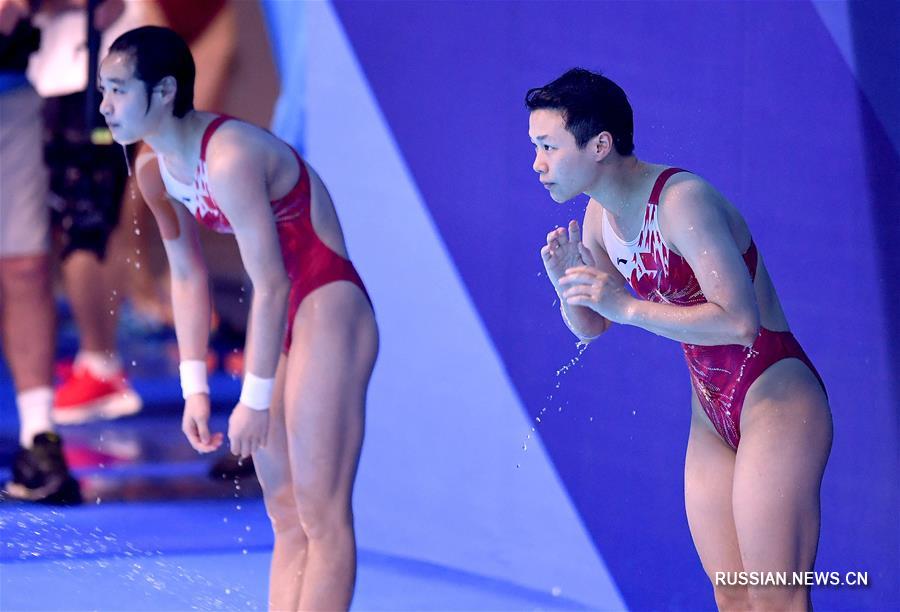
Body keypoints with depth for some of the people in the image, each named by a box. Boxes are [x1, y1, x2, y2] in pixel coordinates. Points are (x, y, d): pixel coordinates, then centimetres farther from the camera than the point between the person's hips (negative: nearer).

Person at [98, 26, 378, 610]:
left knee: (322, 514, -9)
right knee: (286, 516, 10)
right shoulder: (154, 168, 2)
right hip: (281, 318, 9)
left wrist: (254, 398, -17)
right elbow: (188, 276, 10)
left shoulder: (229, 157, -25)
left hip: (327, 307, -9)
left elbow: (270, 284, -23)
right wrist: (196, 387, 6)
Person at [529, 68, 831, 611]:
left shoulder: (682, 201, -21)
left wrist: (627, 307, -27)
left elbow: (741, 321, -28)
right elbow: (590, 327, 14)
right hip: (713, 413, 9)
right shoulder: (601, 216, 5)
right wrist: (567, 285, -7)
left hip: (775, 398, -9)